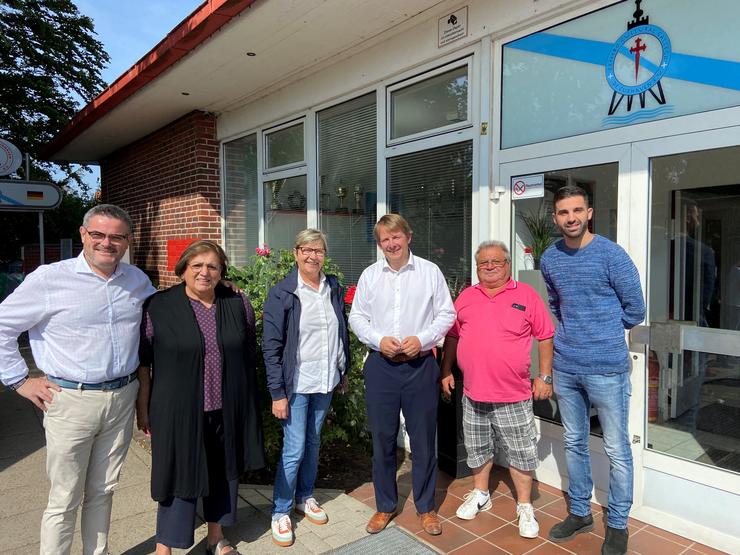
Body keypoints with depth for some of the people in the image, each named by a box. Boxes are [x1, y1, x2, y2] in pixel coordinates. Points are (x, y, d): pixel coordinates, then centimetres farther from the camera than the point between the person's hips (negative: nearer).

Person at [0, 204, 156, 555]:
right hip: (72, 400, -4)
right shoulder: (49, 279, -9)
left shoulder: (138, 280, 4)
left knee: (103, 491, 18)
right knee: (65, 499, 8)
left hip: (123, 398, 4)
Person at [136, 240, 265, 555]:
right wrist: (142, 408, -1)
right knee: (179, 477, 5)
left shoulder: (239, 305, 0)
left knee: (223, 472, 16)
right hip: (179, 412, -3)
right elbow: (143, 362, -2)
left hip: (227, 411, 4)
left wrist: (247, 406, 10)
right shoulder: (158, 307, -7)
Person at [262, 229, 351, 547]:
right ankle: (280, 512, 19)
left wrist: (343, 371, 13)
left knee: (313, 443, 18)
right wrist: (277, 393, -13)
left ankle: (305, 497, 37)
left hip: (325, 383, 5)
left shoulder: (334, 288, 3)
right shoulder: (282, 294, -11)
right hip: (296, 385, -4)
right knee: (294, 449, -1)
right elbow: (271, 347, -11)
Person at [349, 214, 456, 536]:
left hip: (420, 365, -1)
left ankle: (426, 507, 29)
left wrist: (421, 339, -14)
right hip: (380, 365, 2)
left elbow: (446, 314, 0)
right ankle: (385, 506, 30)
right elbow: (357, 317, 6)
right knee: (382, 438, 11)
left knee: (423, 439, 8)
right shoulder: (370, 275, 5)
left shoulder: (430, 272, 0)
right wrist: (379, 340, -10)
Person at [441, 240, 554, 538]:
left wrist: (545, 376, -4)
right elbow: (452, 336, 13)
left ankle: (525, 506, 27)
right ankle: (480, 494, 39)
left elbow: (546, 337, -1)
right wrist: (446, 371, 10)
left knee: (521, 452, 8)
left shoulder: (527, 295, -3)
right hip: (473, 392, 3)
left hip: (514, 394, -3)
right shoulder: (465, 297, 6)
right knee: (477, 447, 18)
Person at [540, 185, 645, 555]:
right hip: (565, 367, 5)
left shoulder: (611, 255, -11)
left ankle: (618, 524, 26)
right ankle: (580, 512, 34)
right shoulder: (549, 258, 4)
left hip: (606, 368, -5)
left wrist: (603, 331, 6)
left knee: (616, 450, 7)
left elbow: (635, 310, -4)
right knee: (574, 443, 17)